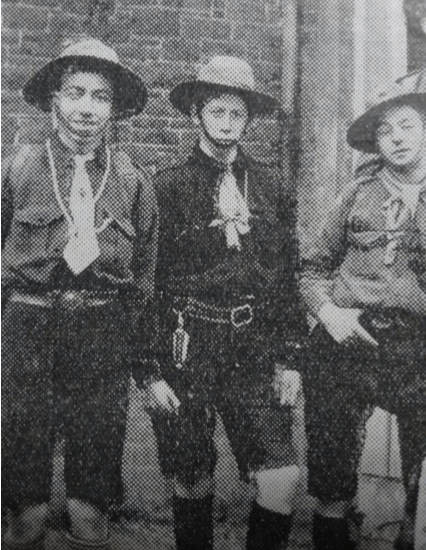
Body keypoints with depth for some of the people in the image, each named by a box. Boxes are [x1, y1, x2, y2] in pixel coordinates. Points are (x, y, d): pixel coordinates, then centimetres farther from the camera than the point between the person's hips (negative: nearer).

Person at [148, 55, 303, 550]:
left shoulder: (275, 189, 9)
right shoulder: (167, 187, 1)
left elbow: (287, 280, 10)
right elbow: (147, 279, 1)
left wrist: (289, 358, 5)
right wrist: (149, 365, -3)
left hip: (253, 350, 2)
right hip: (187, 347, -2)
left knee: (282, 479, -2)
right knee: (193, 482, 8)